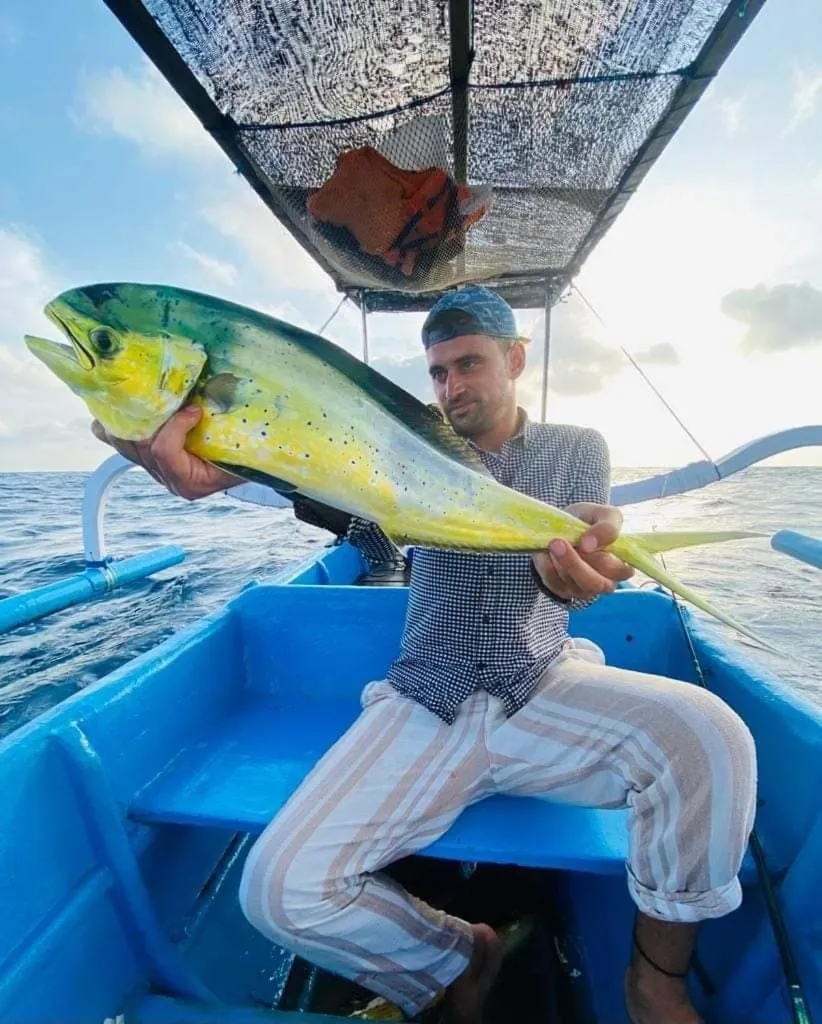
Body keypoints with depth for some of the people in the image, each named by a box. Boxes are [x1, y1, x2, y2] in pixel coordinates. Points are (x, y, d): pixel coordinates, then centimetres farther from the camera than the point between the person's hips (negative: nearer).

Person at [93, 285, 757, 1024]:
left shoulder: (577, 449, 8)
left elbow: (566, 580, -6)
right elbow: (367, 525, -15)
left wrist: (574, 561, -33)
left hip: (546, 691, 0)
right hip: (425, 707, 1)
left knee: (709, 737, -28)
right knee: (281, 890, -14)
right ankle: (462, 957, 16)